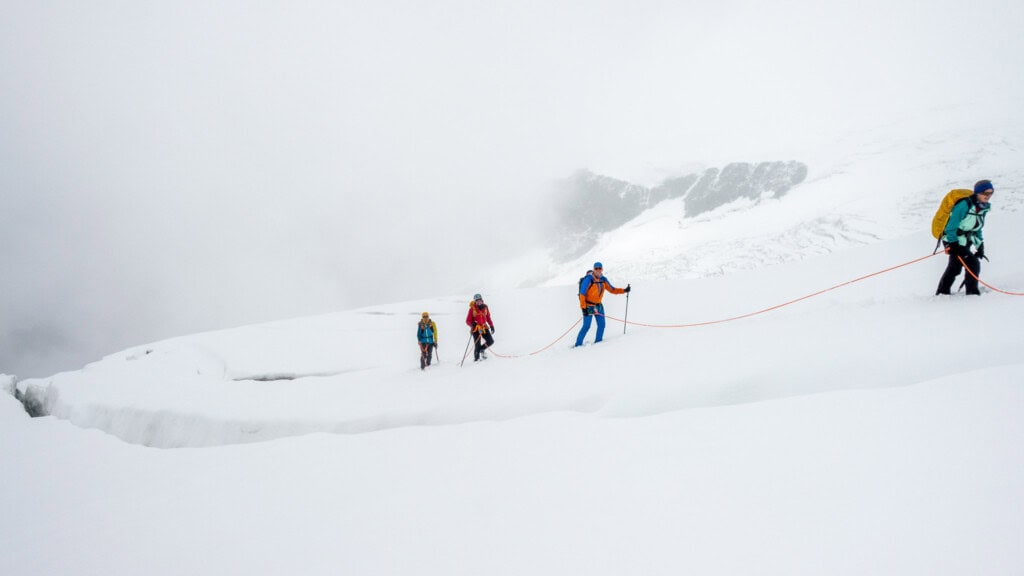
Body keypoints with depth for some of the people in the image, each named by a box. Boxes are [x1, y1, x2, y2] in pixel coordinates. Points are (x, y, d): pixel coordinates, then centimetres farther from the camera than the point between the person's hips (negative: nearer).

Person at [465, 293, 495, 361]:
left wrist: (491, 326, 9)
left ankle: (481, 349, 25)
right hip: (476, 329, -4)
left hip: (484, 327, 4)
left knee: (491, 341, -2)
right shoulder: (472, 309, -9)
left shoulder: (485, 307, 3)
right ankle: (476, 358, 11)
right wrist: (472, 324, -28)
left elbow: (488, 317, 15)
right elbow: (468, 321, -8)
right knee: (477, 345, -9)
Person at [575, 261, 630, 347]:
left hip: (598, 305, 6)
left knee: (601, 324, 0)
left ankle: (598, 342, 13)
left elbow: (612, 290, 11)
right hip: (588, 305, -6)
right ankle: (578, 344, -1)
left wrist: (624, 290, -2)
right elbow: (582, 295, -17)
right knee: (586, 326, -9)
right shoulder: (588, 280, -17)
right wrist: (583, 308, -22)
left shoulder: (603, 280, 2)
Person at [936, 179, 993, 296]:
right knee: (973, 264, -15)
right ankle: (972, 292, -4)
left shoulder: (984, 207, 5)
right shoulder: (965, 204, -22)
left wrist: (980, 246, 10)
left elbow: (977, 228, 15)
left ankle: (942, 292, 29)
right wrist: (953, 244, -25)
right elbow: (952, 224, -21)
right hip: (954, 241, -9)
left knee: (954, 267, 17)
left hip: (965, 242, 9)